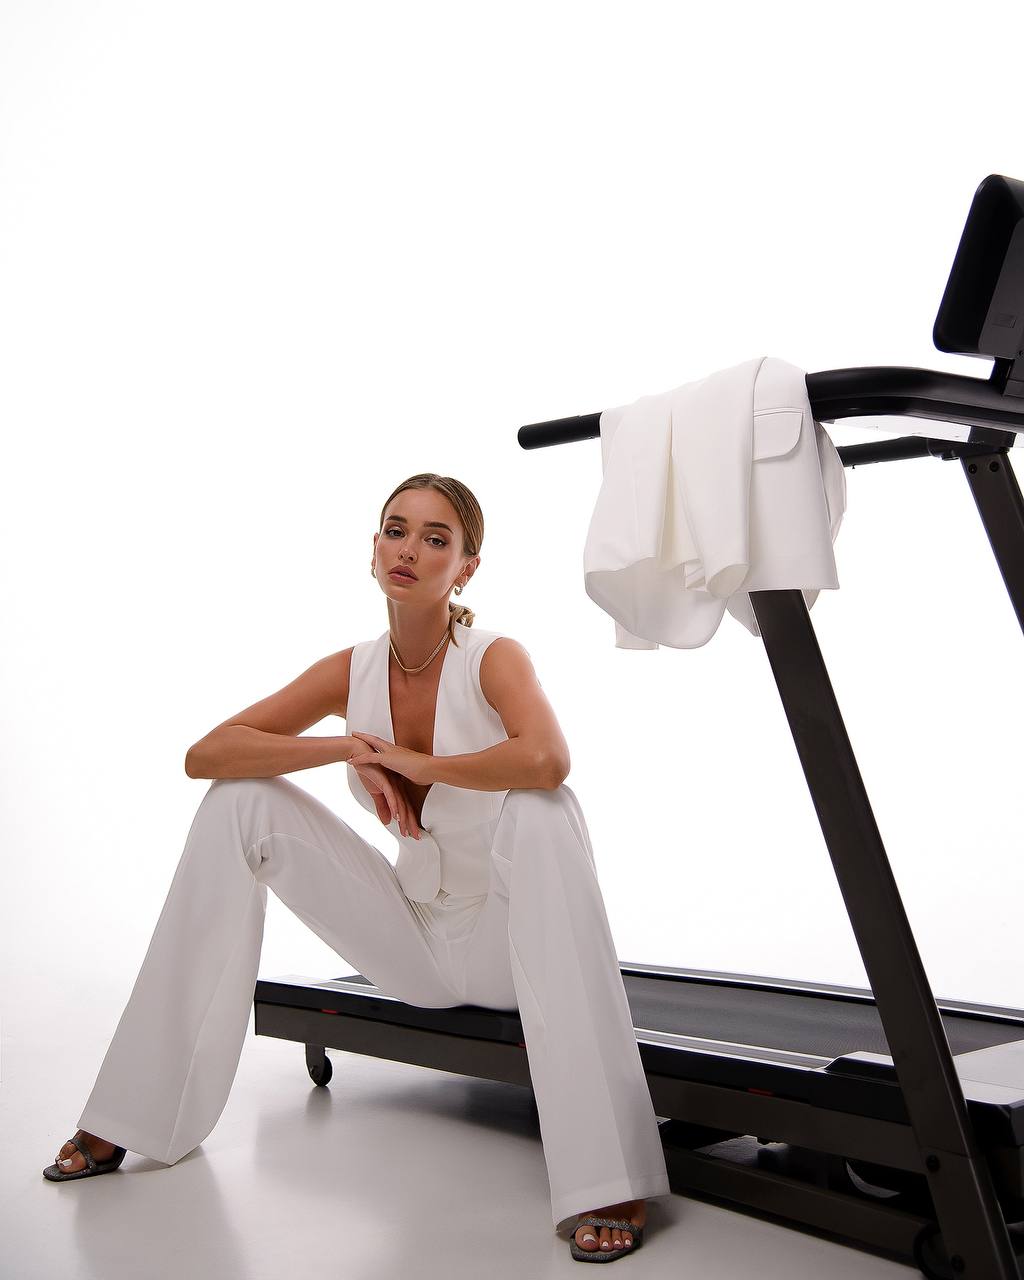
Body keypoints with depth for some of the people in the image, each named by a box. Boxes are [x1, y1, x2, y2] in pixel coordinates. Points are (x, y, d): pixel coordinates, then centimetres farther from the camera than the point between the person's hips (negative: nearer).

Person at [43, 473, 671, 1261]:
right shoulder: (351, 672, -3)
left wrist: (417, 762, -25)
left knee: (539, 808, -36)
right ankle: (142, 1111, -1)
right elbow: (204, 754, -9)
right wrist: (347, 751, -20)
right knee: (242, 804, -8)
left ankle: (605, 1178, -37)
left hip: (511, 939, -4)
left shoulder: (495, 658, -16)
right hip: (417, 940, 5)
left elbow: (546, 760, -39)